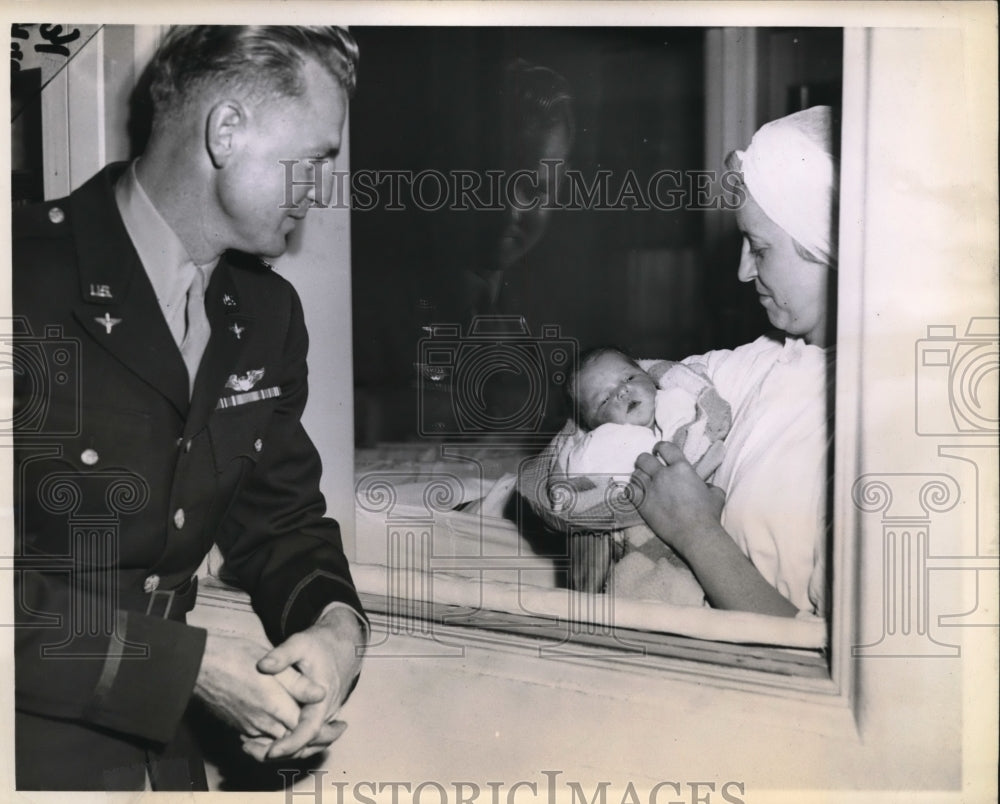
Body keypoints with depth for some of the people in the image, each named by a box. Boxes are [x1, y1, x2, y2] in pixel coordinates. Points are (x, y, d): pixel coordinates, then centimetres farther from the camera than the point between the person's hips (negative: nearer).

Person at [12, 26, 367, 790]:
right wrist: (194, 665, -24)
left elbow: (280, 512, 7)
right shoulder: (26, 274, -20)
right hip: (31, 739, -6)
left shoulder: (268, 312, 2)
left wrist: (336, 620, -13)